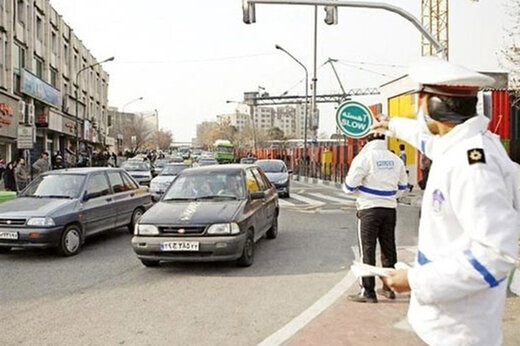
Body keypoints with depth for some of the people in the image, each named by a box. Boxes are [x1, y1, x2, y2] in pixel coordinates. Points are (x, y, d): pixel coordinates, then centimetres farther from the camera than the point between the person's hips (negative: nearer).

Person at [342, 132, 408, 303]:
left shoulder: (364, 157, -12)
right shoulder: (395, 159, 7)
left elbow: (350, 186, -11)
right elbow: (402, 185, 17)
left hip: (369, 208, -6)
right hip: (390, 208, 6)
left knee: (367, 250, 0)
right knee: (388, 248, 14)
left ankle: (368, 292, 1)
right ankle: (389, 288, 24)